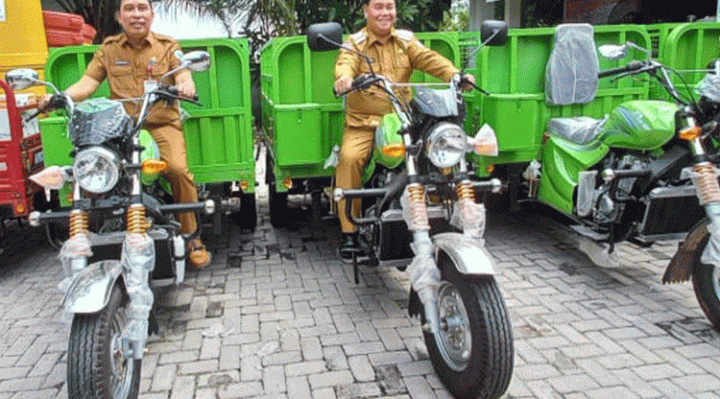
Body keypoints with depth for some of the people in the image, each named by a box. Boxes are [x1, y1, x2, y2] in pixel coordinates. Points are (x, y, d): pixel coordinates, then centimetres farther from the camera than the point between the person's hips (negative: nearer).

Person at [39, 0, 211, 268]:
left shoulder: (168, 46, 11)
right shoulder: (108, 49, 16)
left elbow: (184, 77, -3)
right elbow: (88, 82, 6)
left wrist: (185, 85, -29)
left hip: (162, 124, -2)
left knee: (179, 169, -29)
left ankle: (191, 238, -12)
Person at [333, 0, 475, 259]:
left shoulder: (405, 39, 15)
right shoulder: (354, 43, 6)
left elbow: (428, 58, -1)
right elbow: (345, 63, -16)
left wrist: (456, 75, -21)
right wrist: (344, 78, -41)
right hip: (363, 123, -2)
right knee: (349, 158, -28)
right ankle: (349, 231, -18)